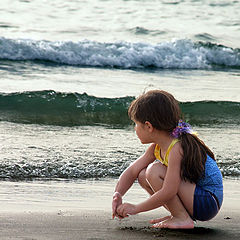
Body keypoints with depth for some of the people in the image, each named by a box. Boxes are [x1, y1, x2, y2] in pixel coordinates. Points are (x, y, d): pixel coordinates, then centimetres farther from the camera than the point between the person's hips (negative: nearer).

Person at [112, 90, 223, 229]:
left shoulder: (177, 149, -25)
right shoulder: (157, 148, 3)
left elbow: (168, 192, -28)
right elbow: (132, 171, 8)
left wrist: (136, 208, -20)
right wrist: (118, 195, -10)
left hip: (209, 201, -10)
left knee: (155, 171, -23)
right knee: (143, 176, 7)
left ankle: (183, 219, -12)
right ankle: (179, 214, 7)